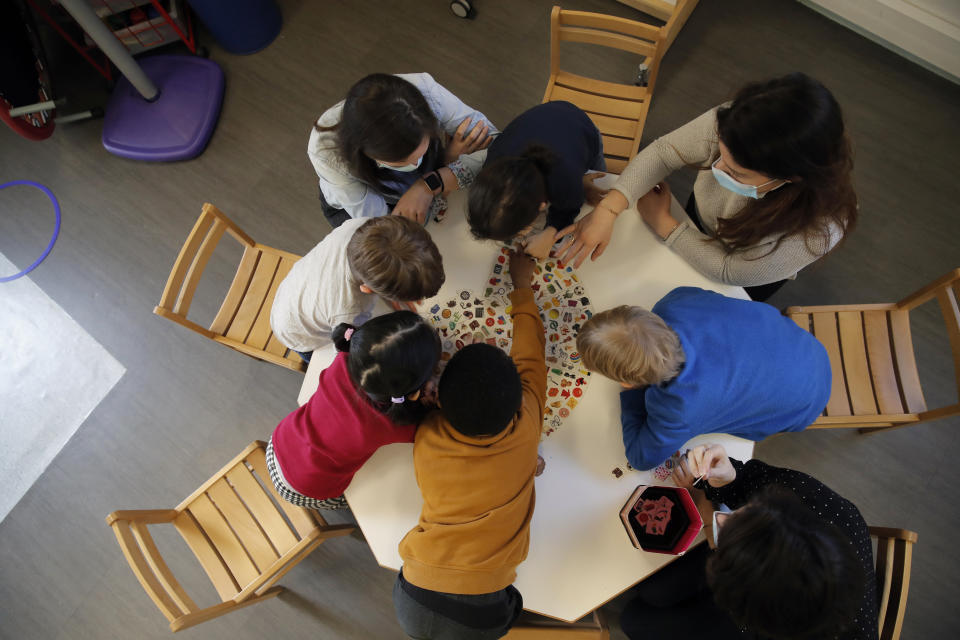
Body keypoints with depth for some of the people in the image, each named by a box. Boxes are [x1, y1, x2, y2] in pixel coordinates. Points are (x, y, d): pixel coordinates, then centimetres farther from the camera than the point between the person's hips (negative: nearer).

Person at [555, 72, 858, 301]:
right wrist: (607, 210, -41)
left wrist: (662, 222, -27)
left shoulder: (820, 227, -43)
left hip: (750, 278, -2)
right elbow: (664, 150, -28)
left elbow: (730, 272, -31)